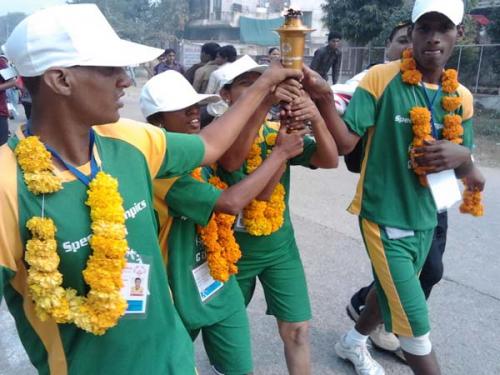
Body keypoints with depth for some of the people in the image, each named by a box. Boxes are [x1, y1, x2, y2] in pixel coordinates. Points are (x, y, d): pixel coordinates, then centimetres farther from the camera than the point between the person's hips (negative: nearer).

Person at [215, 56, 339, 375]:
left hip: (280, 245, 2)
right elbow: (231, 161, -38)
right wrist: (265, 102, -47)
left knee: (297, 329, 2)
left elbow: (330, 160, -13)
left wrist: (315, 117, -32)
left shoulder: (278, 130, -4)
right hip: (234, 247, -2)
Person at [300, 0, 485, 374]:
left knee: (392, 291, 25)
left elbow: (464, 168, 8)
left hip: (425, 218, 7)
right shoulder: (381, 78, -13)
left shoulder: (461, 98, 3)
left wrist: (461, 156, -16)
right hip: (384, 216, -6)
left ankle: (353, 343, 52)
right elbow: (345, 142, -18)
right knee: (416, 322, 0)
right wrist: (325, 98, -35)